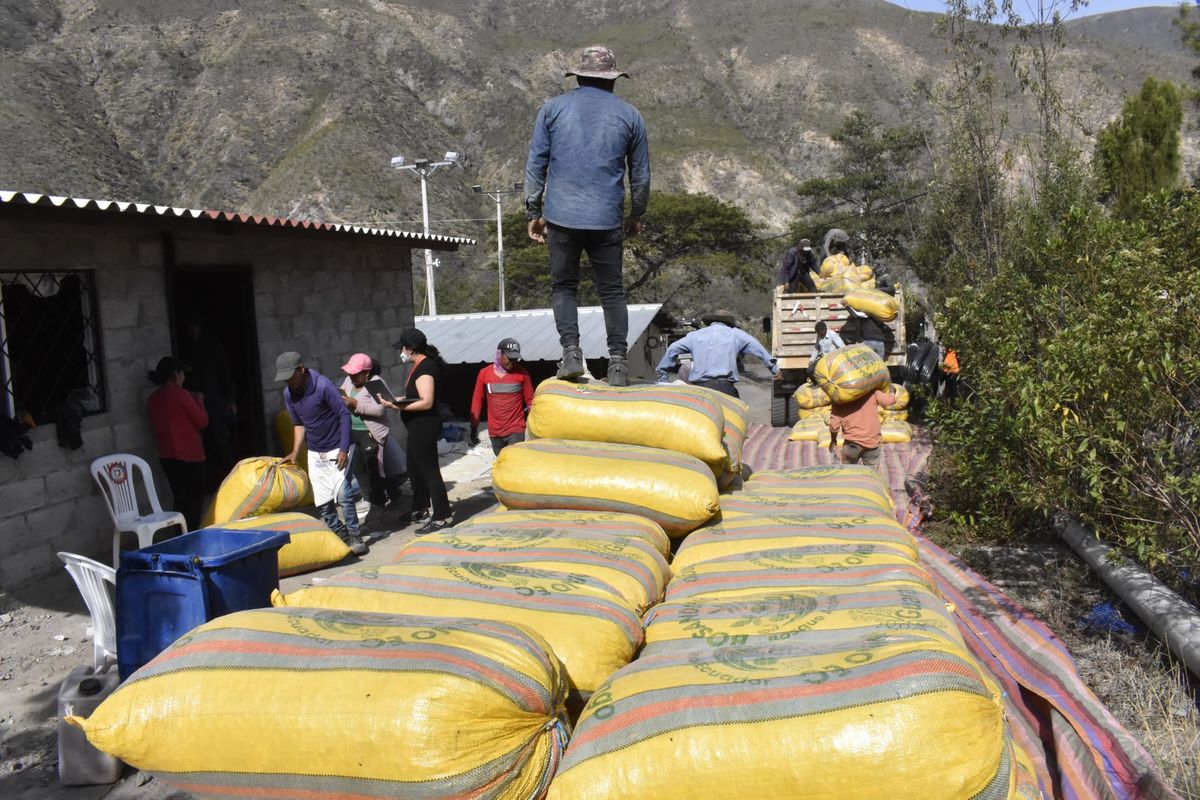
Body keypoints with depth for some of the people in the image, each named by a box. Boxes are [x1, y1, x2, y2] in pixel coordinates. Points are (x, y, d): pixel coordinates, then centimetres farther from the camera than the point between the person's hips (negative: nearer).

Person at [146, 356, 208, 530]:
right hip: (189, 455, -7)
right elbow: (202, 421, -11)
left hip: (167, 456, 7)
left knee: (180, 499, 13)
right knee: (195, 499, 2)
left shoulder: (152, 400, 5)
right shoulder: (181, 395, -15)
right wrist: (199, 401, 5)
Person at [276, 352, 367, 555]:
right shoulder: (288, 394, -2)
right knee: (322, 501, 6)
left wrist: (344, 449, -21)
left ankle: (355, 536, -1)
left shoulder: (323, 386, -20)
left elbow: (344, 415, -18)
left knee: (343, 493, -15)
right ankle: (339, 534, 23)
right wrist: (295, 452, 5)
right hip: (315, 453, 6)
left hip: (336, 449, -6)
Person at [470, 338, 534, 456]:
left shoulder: (522, 373, -5)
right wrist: (474, 428, 5)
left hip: (516, 430, -3)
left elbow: (530, 400, 0)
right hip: (494, 431, 3)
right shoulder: (484, 373, -2)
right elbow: (477, 401, 5)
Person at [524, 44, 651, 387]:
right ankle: (618, 364, 6)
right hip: (607, 220, 0)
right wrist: (636, 215, 25)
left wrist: (534, 211, 12)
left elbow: (535, 165, 5)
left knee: (563, 285, 12)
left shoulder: (552, 108, 7)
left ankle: (571, 352, -2)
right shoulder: (630, 116, 8)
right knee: (611, 291, 8)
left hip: (562, 216, 0)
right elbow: (641, 174, 13)